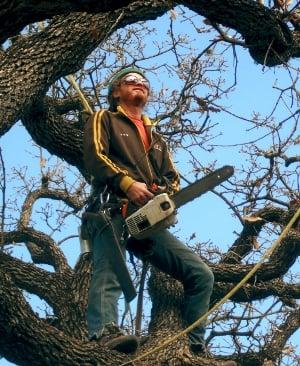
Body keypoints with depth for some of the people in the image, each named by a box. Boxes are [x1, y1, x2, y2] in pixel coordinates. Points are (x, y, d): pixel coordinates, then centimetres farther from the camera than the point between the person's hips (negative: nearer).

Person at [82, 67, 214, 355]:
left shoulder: (156, 139, 36)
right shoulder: (104, 119, 18)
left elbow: (172, 177, 23)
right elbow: (95, 156, -2)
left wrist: (167, 193, -3)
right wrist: (128, 184, -17)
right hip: (112, 210, -6)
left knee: (201, 275, -4)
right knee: (108, 272, -31)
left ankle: (195, 347, -7)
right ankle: (105, 334, -55)